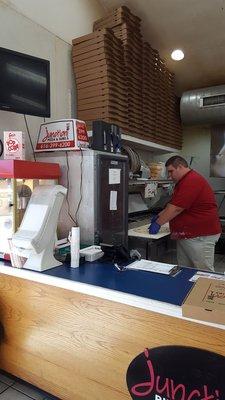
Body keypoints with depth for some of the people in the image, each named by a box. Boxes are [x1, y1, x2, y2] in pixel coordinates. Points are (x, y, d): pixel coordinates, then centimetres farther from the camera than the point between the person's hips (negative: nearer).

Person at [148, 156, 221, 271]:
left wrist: (158, 223, -14)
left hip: (200, 236, -10)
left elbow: (176, 208, -23)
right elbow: (172, 205, 23)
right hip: (185, 234, 10)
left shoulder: (192, 181, -20)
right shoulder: (184, 181, 17)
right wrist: (159, 216, 12)